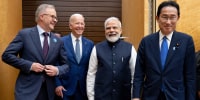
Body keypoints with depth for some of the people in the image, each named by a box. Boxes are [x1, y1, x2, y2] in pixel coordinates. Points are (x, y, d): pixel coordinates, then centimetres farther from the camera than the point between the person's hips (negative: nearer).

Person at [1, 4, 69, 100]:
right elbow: (7, 55, -7)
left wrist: (57, 70, -10)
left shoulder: (58, 41, 7)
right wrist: (30, 65, -15)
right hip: (27, 90, -4)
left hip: (49, 91, 4)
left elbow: (66, 65, 11)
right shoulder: (24, 34, -3)